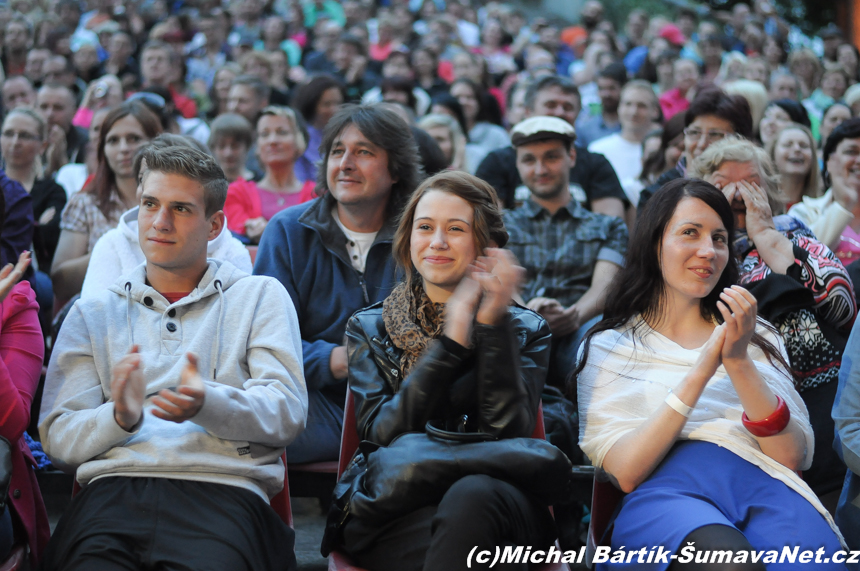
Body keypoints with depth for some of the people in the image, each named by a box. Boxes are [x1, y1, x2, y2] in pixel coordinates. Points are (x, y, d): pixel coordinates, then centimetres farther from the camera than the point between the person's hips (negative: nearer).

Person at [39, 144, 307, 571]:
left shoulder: (260, 296, 17)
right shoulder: (92, 314, 22)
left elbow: (287, 414, 3)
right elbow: (58, 439, 11)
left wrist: (207, 403, -17)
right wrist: (119, 417, -12)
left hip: (222, 488, -1)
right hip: (113, 487, 2)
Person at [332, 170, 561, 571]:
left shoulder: (526, 330, 13)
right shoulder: (369, 329, 15)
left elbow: (508, 432, -3)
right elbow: (380, 433, -2)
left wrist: (493, 326, -11)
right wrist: (450, 344, -12)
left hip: (497, 495, 1)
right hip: (394, 513, -1)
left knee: (471, 494, -37)